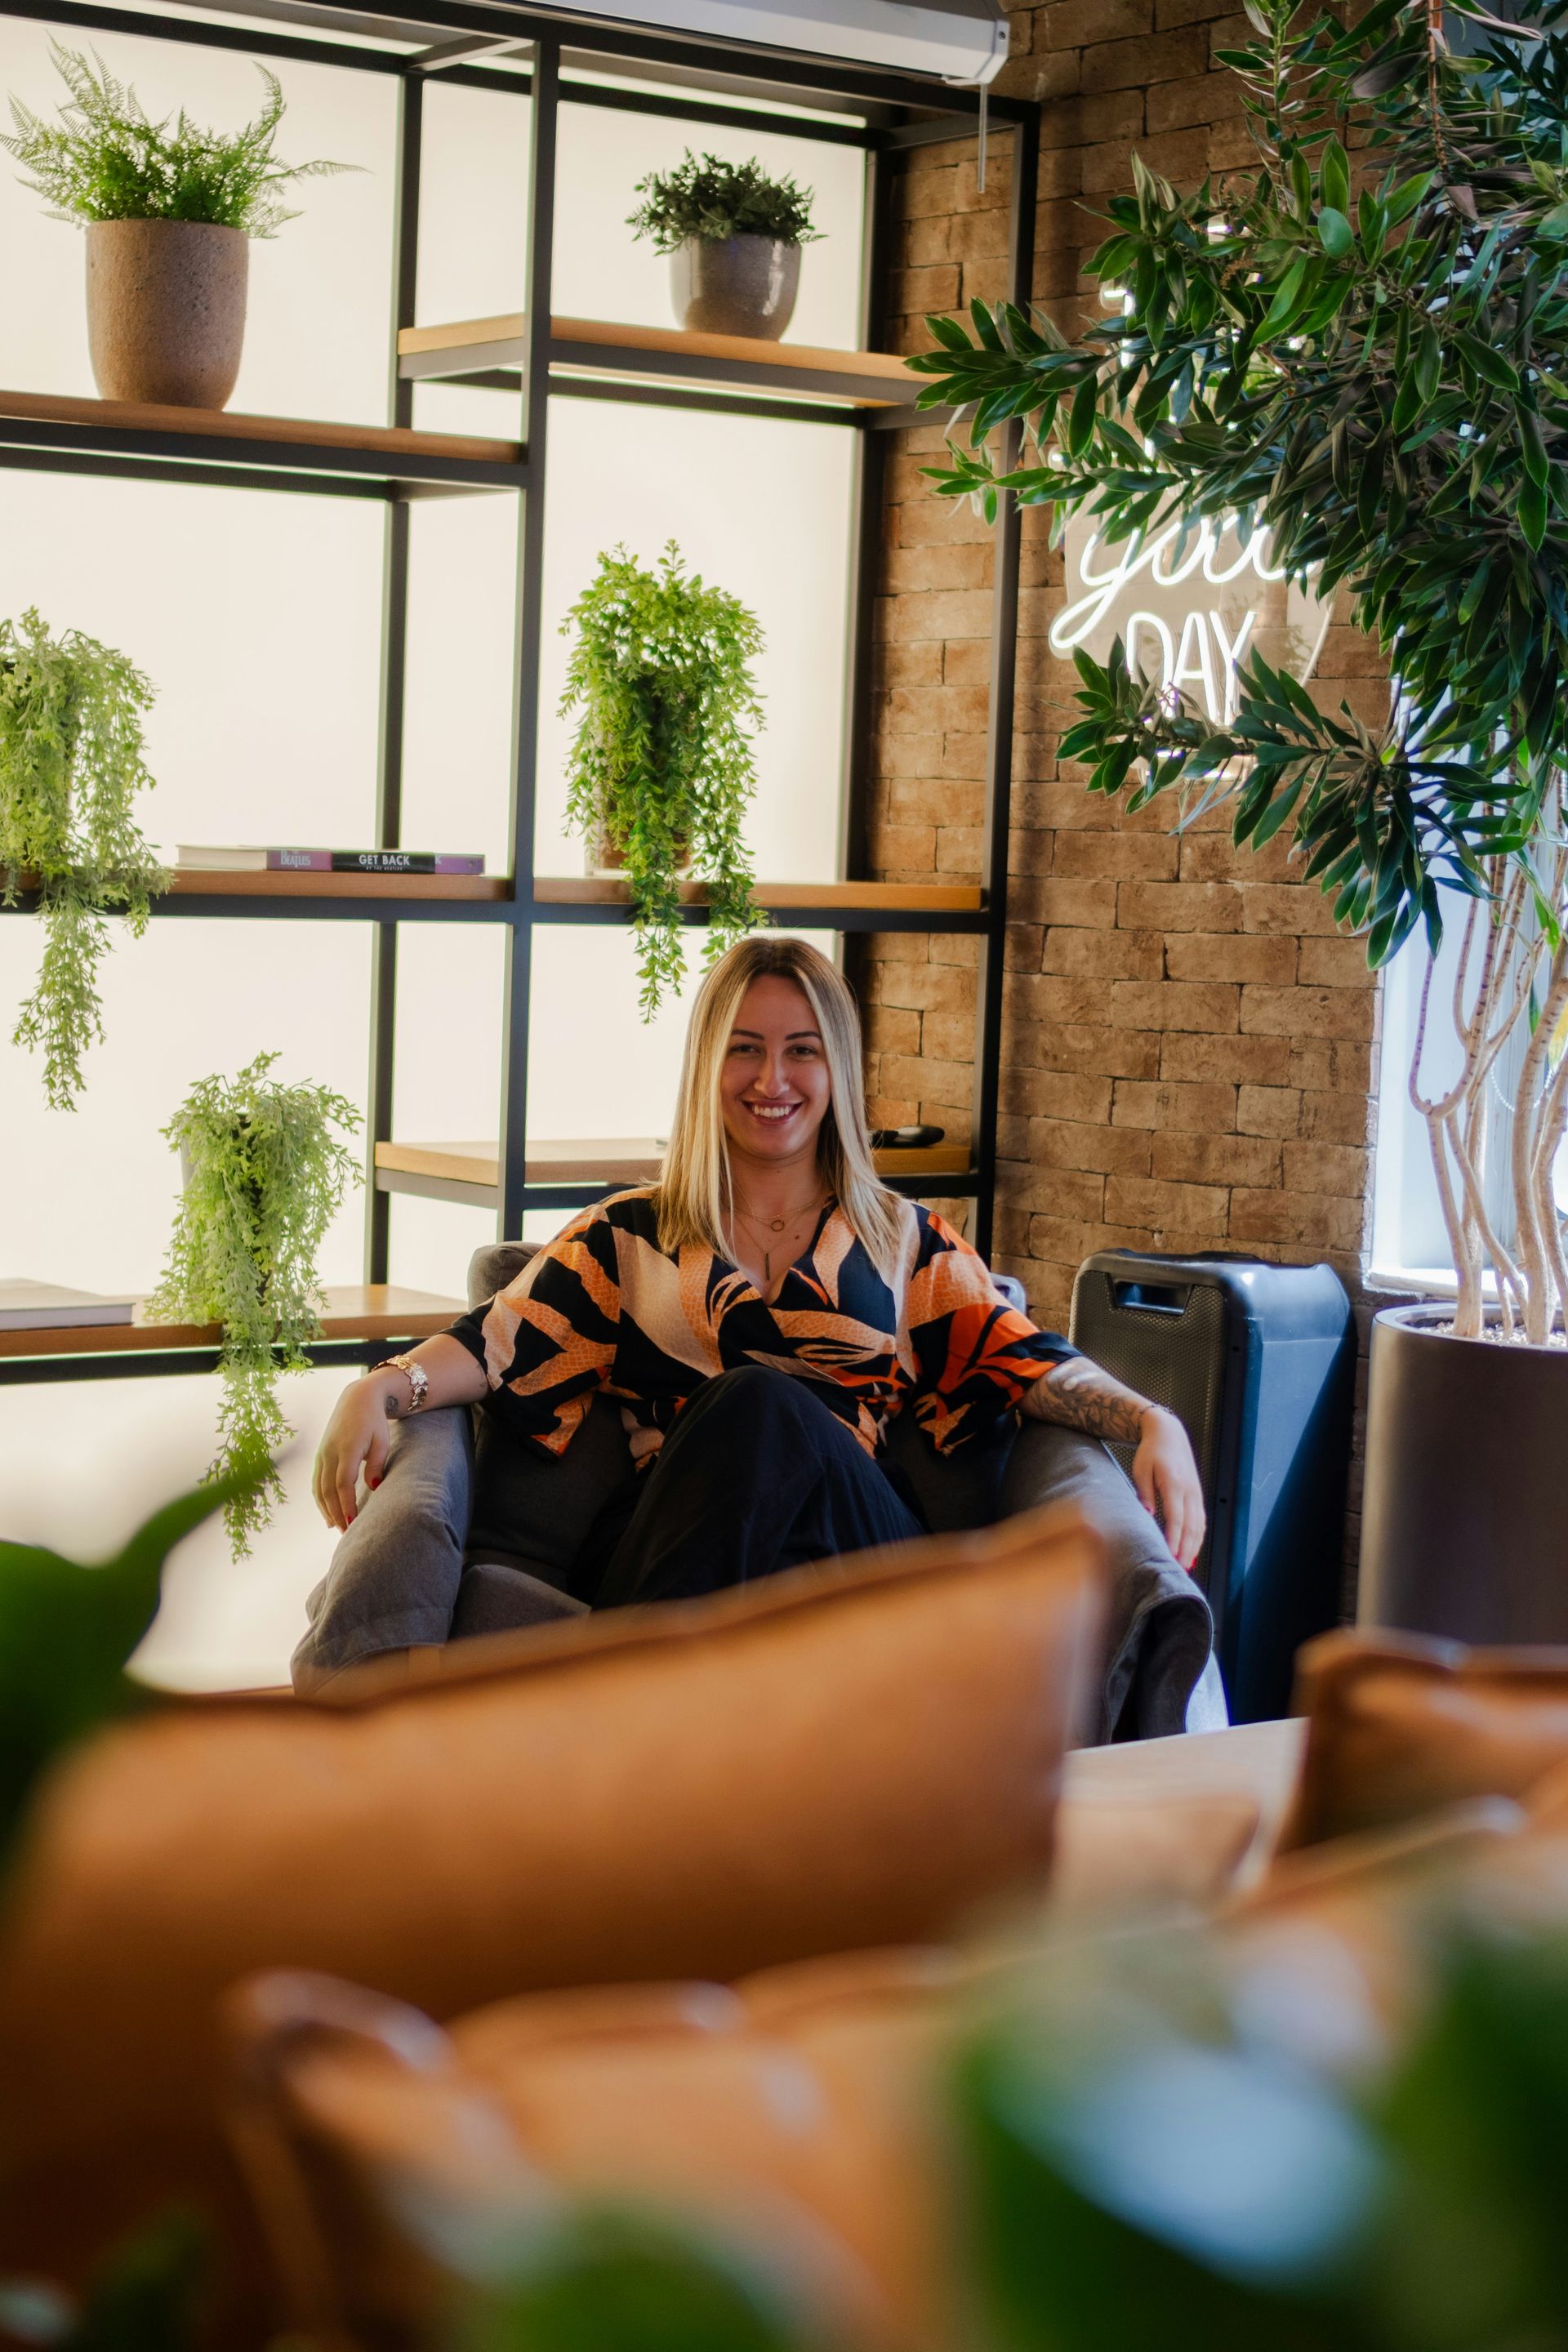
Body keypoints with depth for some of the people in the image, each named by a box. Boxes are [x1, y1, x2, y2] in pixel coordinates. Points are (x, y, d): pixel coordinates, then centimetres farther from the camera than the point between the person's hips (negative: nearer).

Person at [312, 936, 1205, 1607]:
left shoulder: (903, 1241, 23)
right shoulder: (630, 1235, 22)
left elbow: (1027, 1359, 12)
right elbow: (505, 1343, 9)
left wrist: (1153, 1422, -7)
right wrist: (382, 1390, -11)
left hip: (858, 1548, 0)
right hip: (670, 1561, 0)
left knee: (768, 1409, -33)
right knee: (757, 1398, -33)